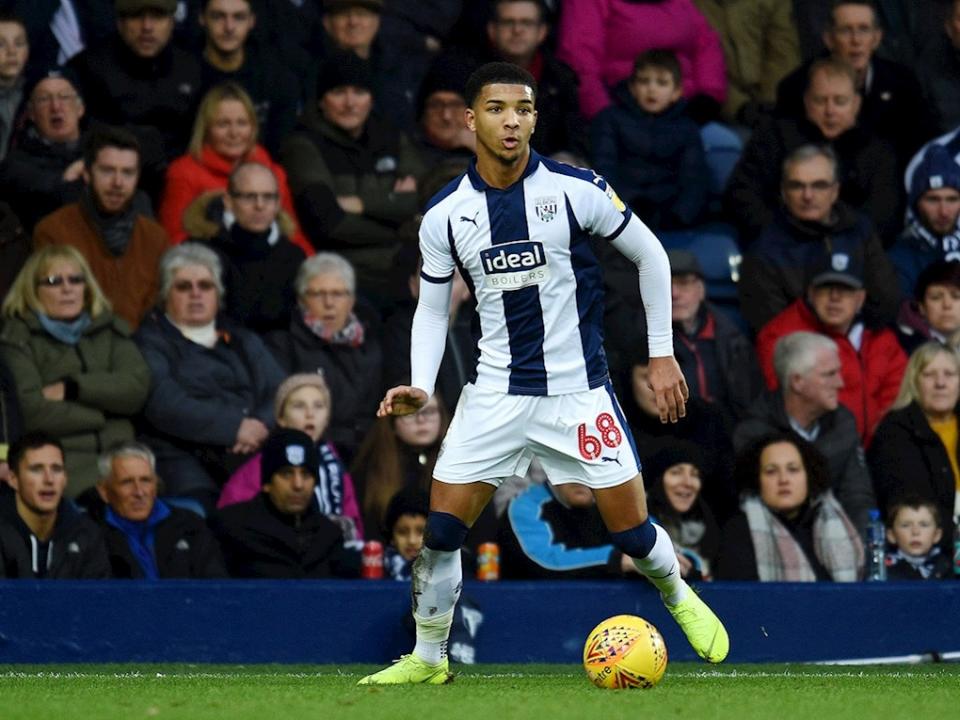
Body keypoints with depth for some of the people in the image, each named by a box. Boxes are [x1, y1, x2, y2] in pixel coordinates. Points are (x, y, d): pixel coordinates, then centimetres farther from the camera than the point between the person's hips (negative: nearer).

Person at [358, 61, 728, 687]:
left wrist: (663, 354, 3)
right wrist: (421, 388, -5)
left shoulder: (577, 190, -10)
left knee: (633, 532, 0)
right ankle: (428, 658, 11)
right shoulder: (445, 215, -4)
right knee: (440, 529, -7)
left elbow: (650, 255, 3)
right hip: (497, 394, 2)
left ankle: (679, 596, 33)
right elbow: (432, 307, 9)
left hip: (579, 388, -2)